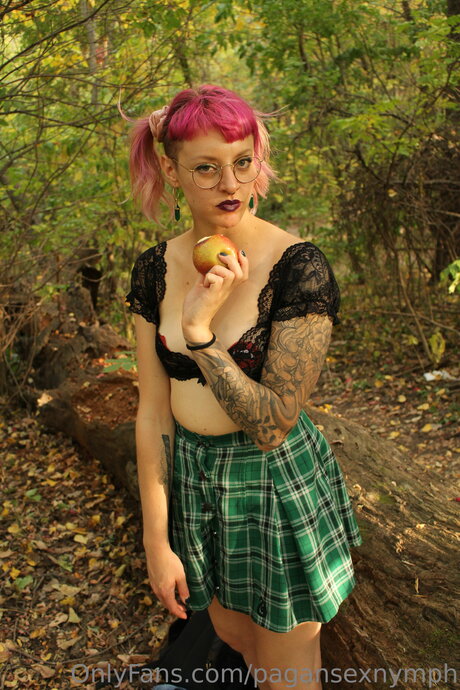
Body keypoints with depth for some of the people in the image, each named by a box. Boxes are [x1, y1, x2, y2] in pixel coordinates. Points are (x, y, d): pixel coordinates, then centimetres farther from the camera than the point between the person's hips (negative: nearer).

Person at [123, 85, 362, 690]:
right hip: (192, 480, 5)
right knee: (234, 636, 27)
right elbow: (153, 413, -4)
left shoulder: (299, 267, -21)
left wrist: (201, 332, -29)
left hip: (278, 484, -4)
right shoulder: (155, 269, -7)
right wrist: (157, 542, -3)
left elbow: (271, 425, -20)